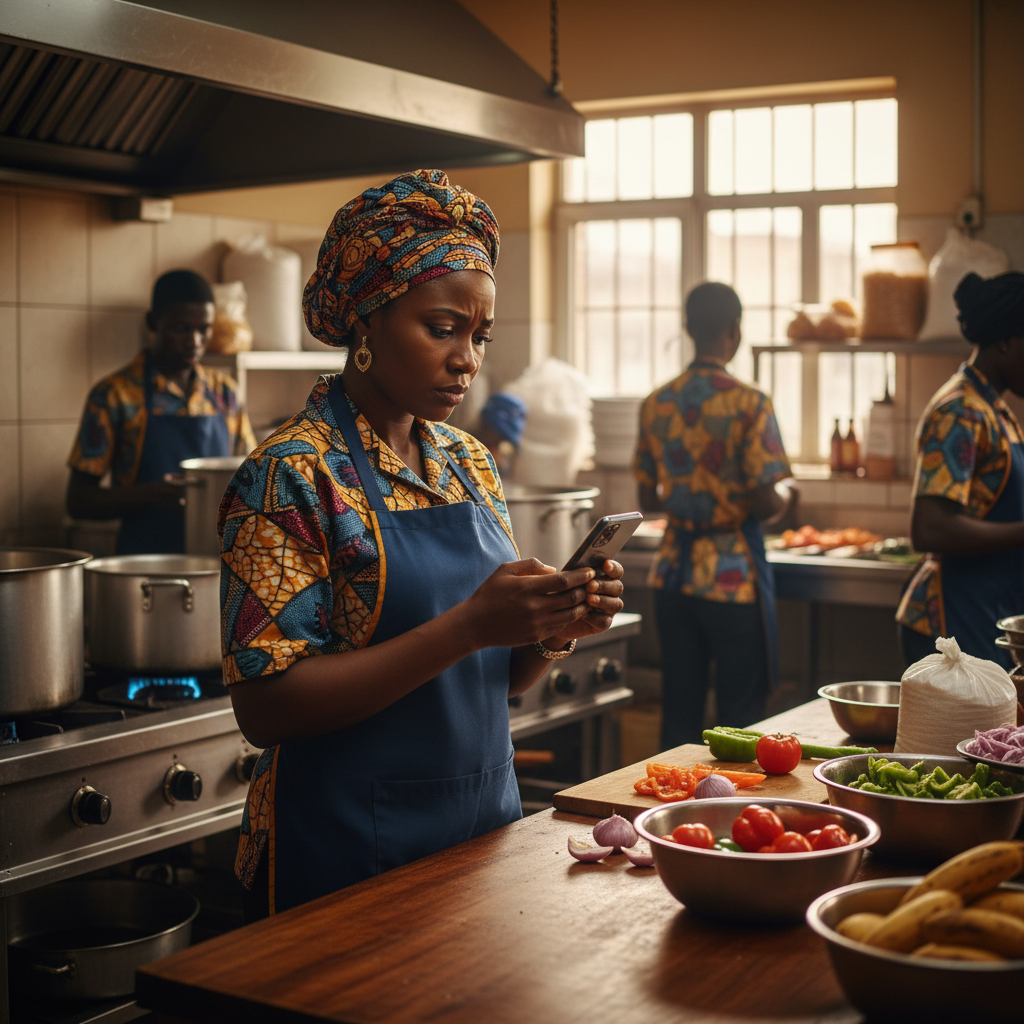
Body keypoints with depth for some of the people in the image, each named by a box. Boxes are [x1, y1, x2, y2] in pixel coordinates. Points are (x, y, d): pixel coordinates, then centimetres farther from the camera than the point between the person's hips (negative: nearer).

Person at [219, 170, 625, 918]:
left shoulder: (470, 463, 6)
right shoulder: (293, 473, -15)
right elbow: (266, 706, -21)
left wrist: (555, 630, -11)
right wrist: (469, 626, -27)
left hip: (486, 827, 7)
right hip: (345, 864, -7)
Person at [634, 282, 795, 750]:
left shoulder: (655, 404, 4)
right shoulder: (749, 404, -13)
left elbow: (648, 499, 10)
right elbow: (766, 503, -15)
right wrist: (786, 494, 6)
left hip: (673, 572, 5)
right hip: (734, 574, -5)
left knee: (678, 714, 13)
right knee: (741, 716, 6)